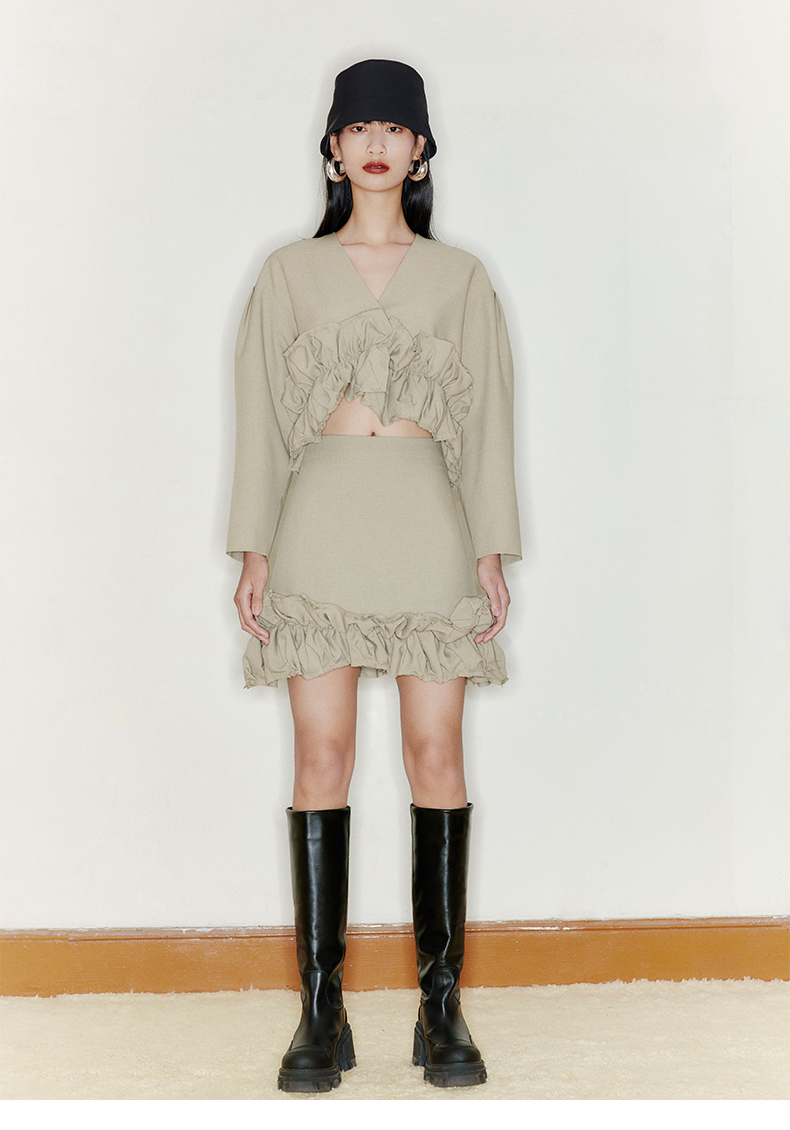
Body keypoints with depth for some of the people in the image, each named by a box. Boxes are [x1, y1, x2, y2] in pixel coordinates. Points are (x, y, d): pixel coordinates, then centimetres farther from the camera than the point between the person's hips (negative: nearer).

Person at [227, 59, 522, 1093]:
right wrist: (255, 552, 1)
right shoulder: (291, 274, 10)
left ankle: (442, 1004, 6)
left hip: (427, 520, 0)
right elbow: (260, 418, 8)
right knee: (322, 755, -3)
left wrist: (491, 553, 2)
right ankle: (322, 1009, 3)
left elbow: (487, 421, 9)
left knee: (437, 753, -2)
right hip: (322, 518, 0)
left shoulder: (460, 278, 11)